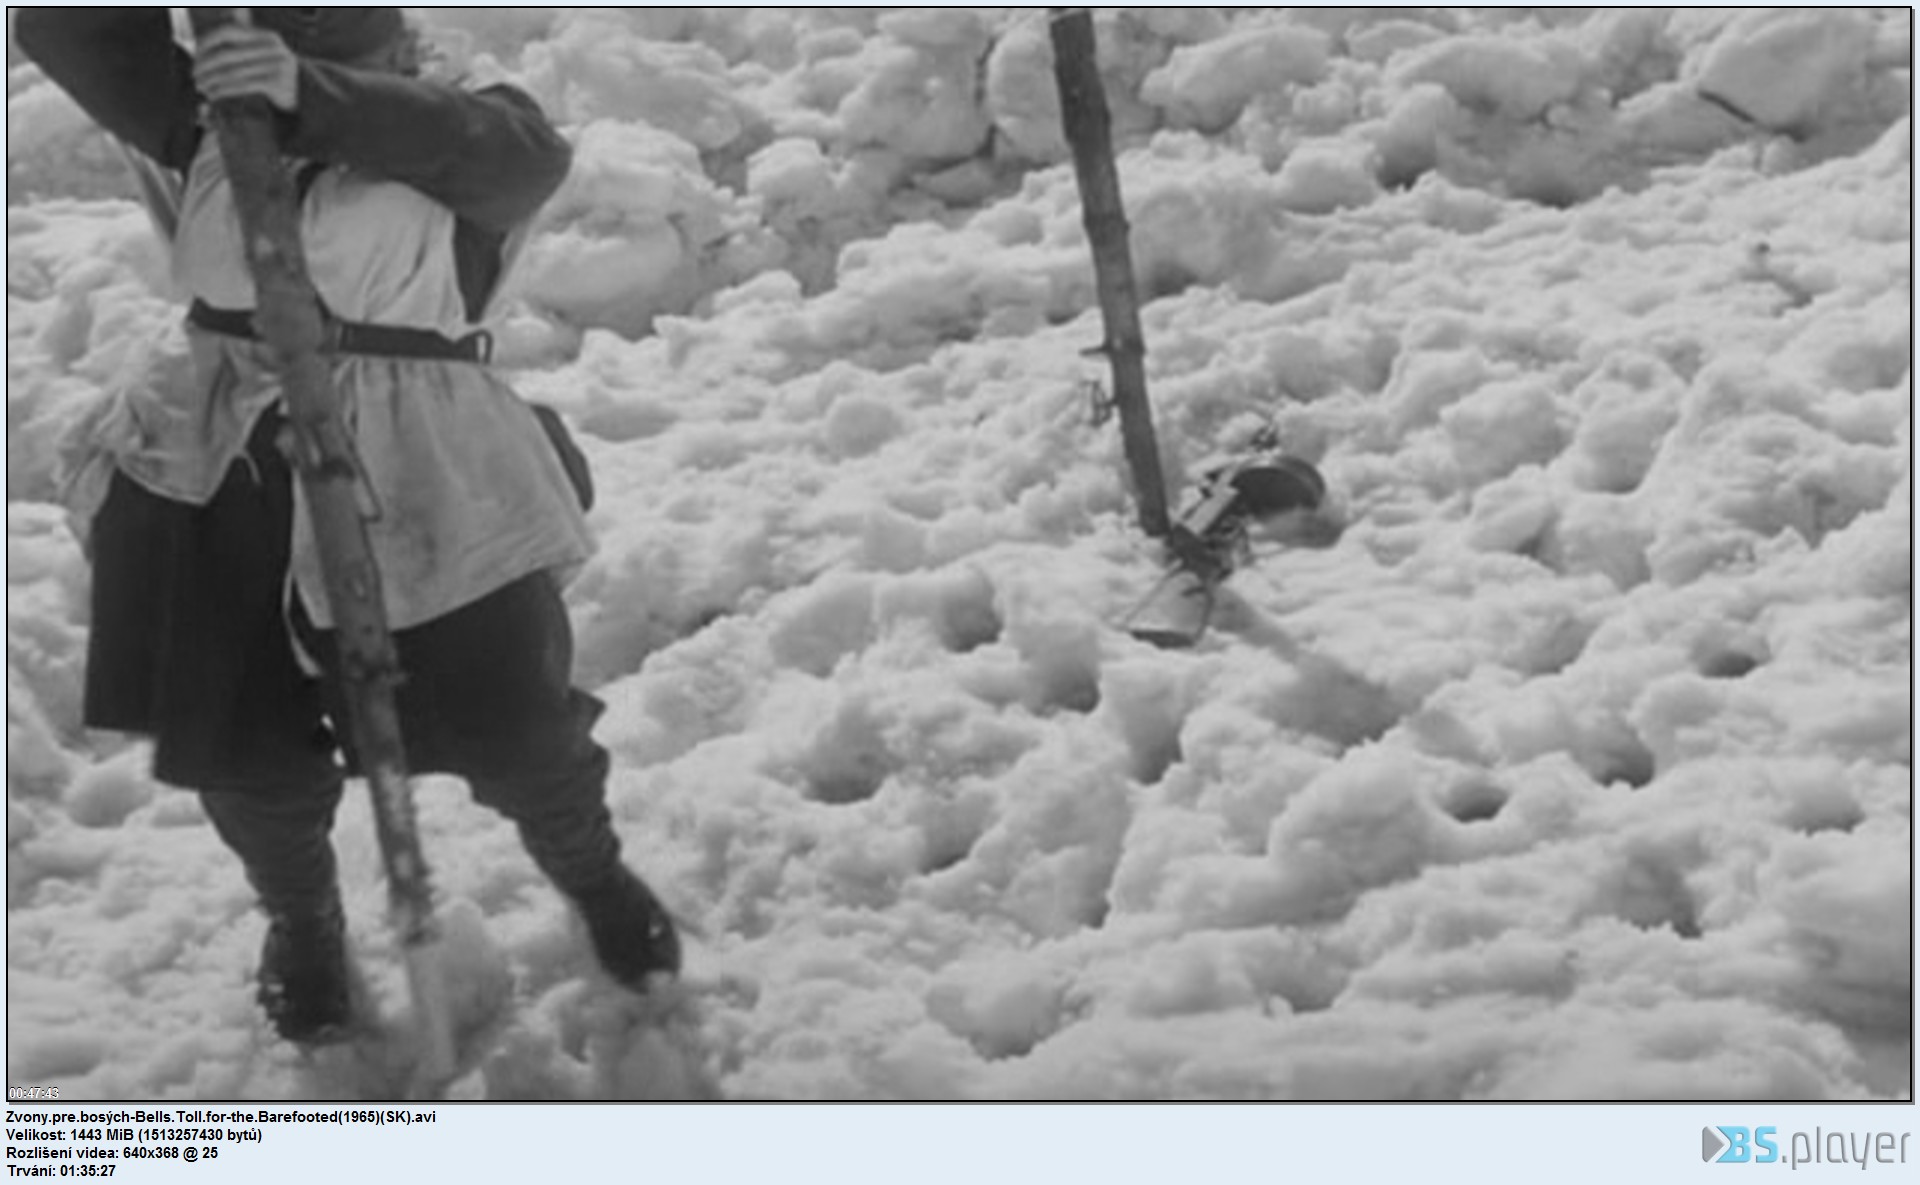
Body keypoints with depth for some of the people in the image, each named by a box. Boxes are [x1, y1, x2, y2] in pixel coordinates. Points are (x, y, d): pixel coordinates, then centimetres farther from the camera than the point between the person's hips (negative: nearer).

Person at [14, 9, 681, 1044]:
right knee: (250, 766, 11)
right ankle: (301, 921, 44)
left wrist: (314, 96, -40)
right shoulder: (204, 122, 6)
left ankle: (593, 876, 42)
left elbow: (520, 153, -27)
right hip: (219, 482, 3)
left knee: (518, 735, 8)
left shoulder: (459, 133, -3)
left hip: (421, 483, -2)